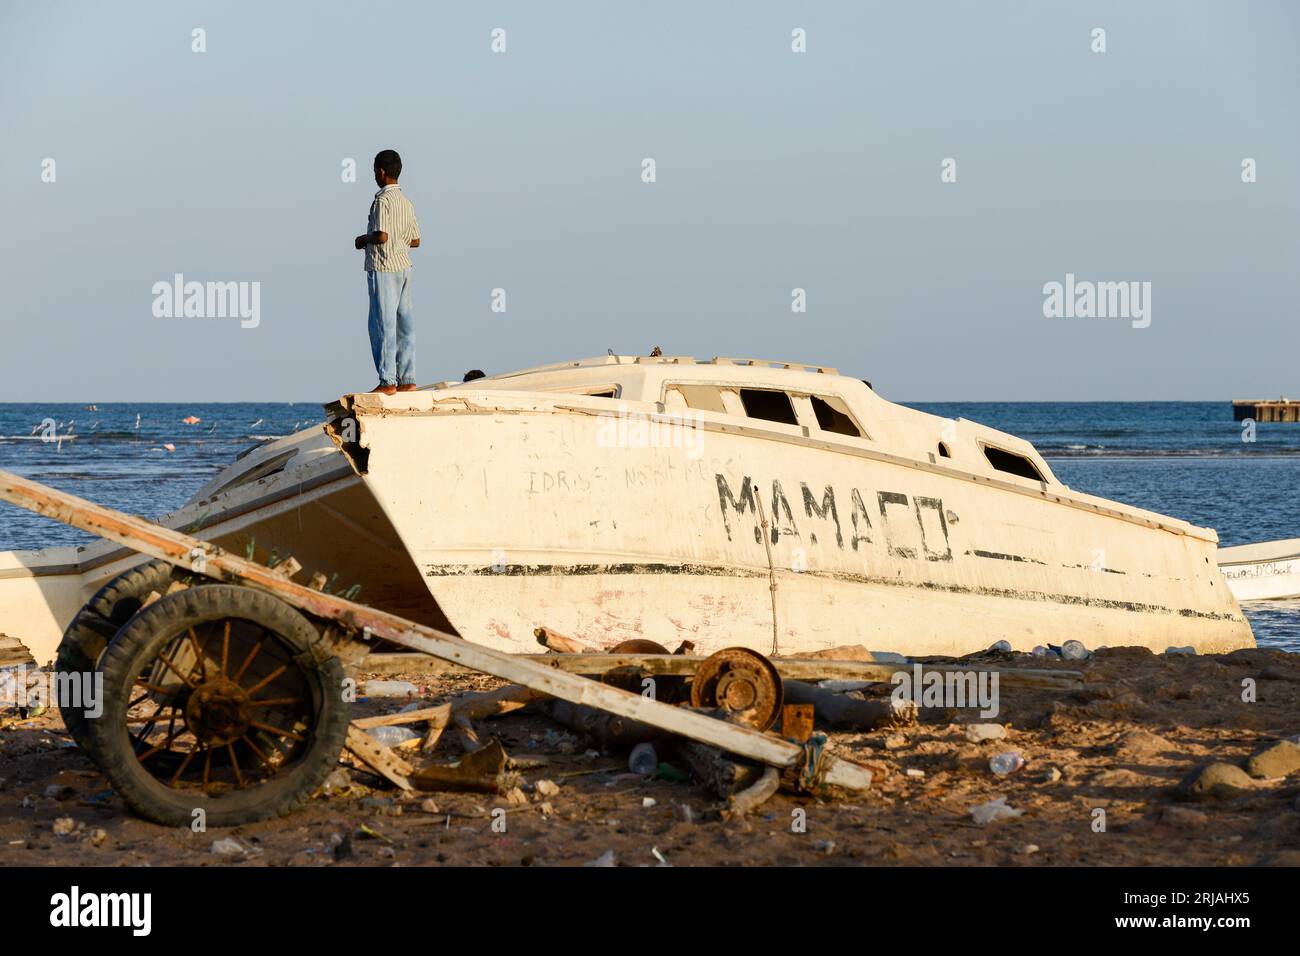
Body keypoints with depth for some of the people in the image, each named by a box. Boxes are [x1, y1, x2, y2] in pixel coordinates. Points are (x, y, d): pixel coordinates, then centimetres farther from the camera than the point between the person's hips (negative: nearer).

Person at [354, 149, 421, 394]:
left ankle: (387, 381, -7)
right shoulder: (406, 202, 13)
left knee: (383, 325, -6)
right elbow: (415, 241, 16)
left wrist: (363, 240, -4)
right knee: (404, 324, 8)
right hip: (404, 266, 8)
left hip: (383, 268, -8)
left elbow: (381, 236, -22)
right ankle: (407, 379, 9)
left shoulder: (383, 200, -13)